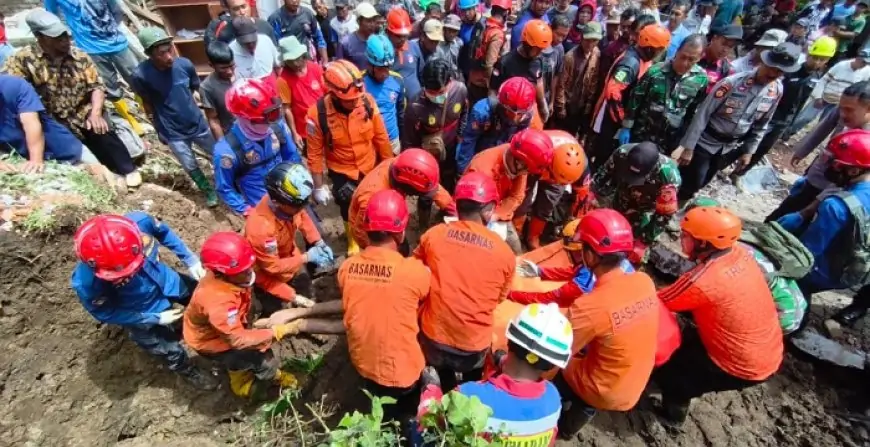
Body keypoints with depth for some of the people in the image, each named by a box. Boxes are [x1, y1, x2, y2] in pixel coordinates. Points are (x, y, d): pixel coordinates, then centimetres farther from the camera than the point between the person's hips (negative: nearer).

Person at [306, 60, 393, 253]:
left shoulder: (368, 102, -20)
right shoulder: (317, 114, -25)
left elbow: (381, 137, -7)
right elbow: (315, 153, -14)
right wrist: (318, 187, -10)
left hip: (371, 168, 2)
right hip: (342, 172, -1)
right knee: (349, 210, 20)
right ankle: (353, 240, 51)